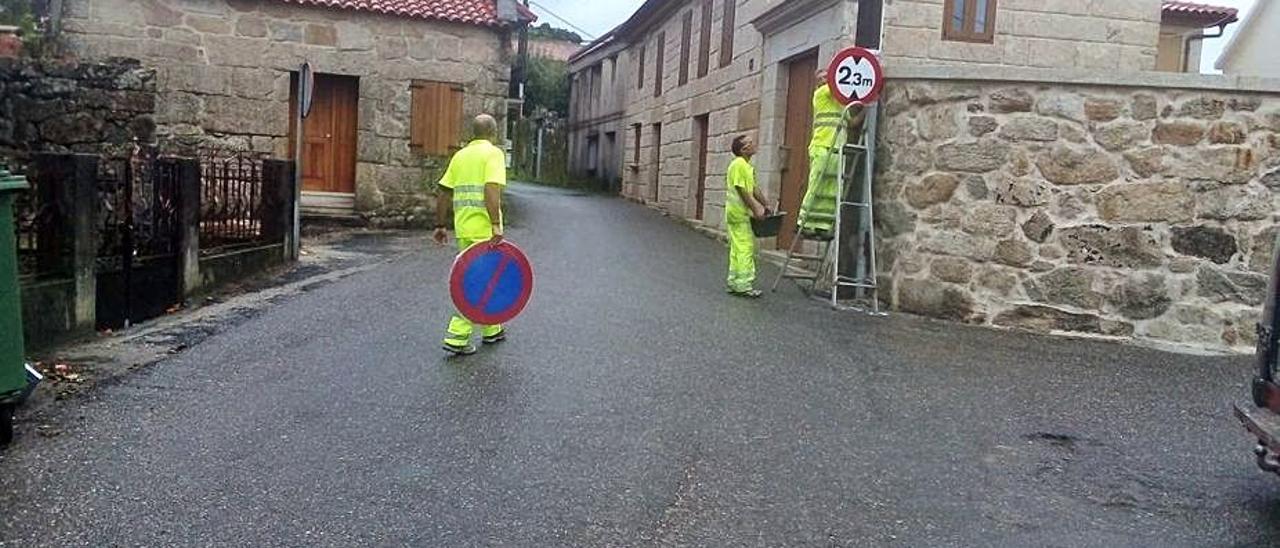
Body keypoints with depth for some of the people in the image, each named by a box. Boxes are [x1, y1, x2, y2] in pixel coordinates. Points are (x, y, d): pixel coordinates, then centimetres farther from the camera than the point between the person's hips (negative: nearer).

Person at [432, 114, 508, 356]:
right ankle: (456, 337, -7)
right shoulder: (493, 153, -6)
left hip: (463, 227, 7)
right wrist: (497, 226, -24)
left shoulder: (460, 155, 15)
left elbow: (443, 194, 13)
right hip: (484, 229, -7)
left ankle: (491, 330, 29)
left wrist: (440, 225, 19)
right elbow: (491, 190, -21)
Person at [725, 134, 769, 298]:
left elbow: (754, 189, 20)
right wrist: (755, 209, -19)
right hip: (739, 213, -10)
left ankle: (734, 283, 19)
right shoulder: (738, 165, -14)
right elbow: (741, 190, -19)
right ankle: (743, 285, -8)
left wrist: (764, 206, 17)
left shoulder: (748, 166, 17)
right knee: (745, 249, -9)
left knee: (738, 249, 13)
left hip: (744, 213, 10)